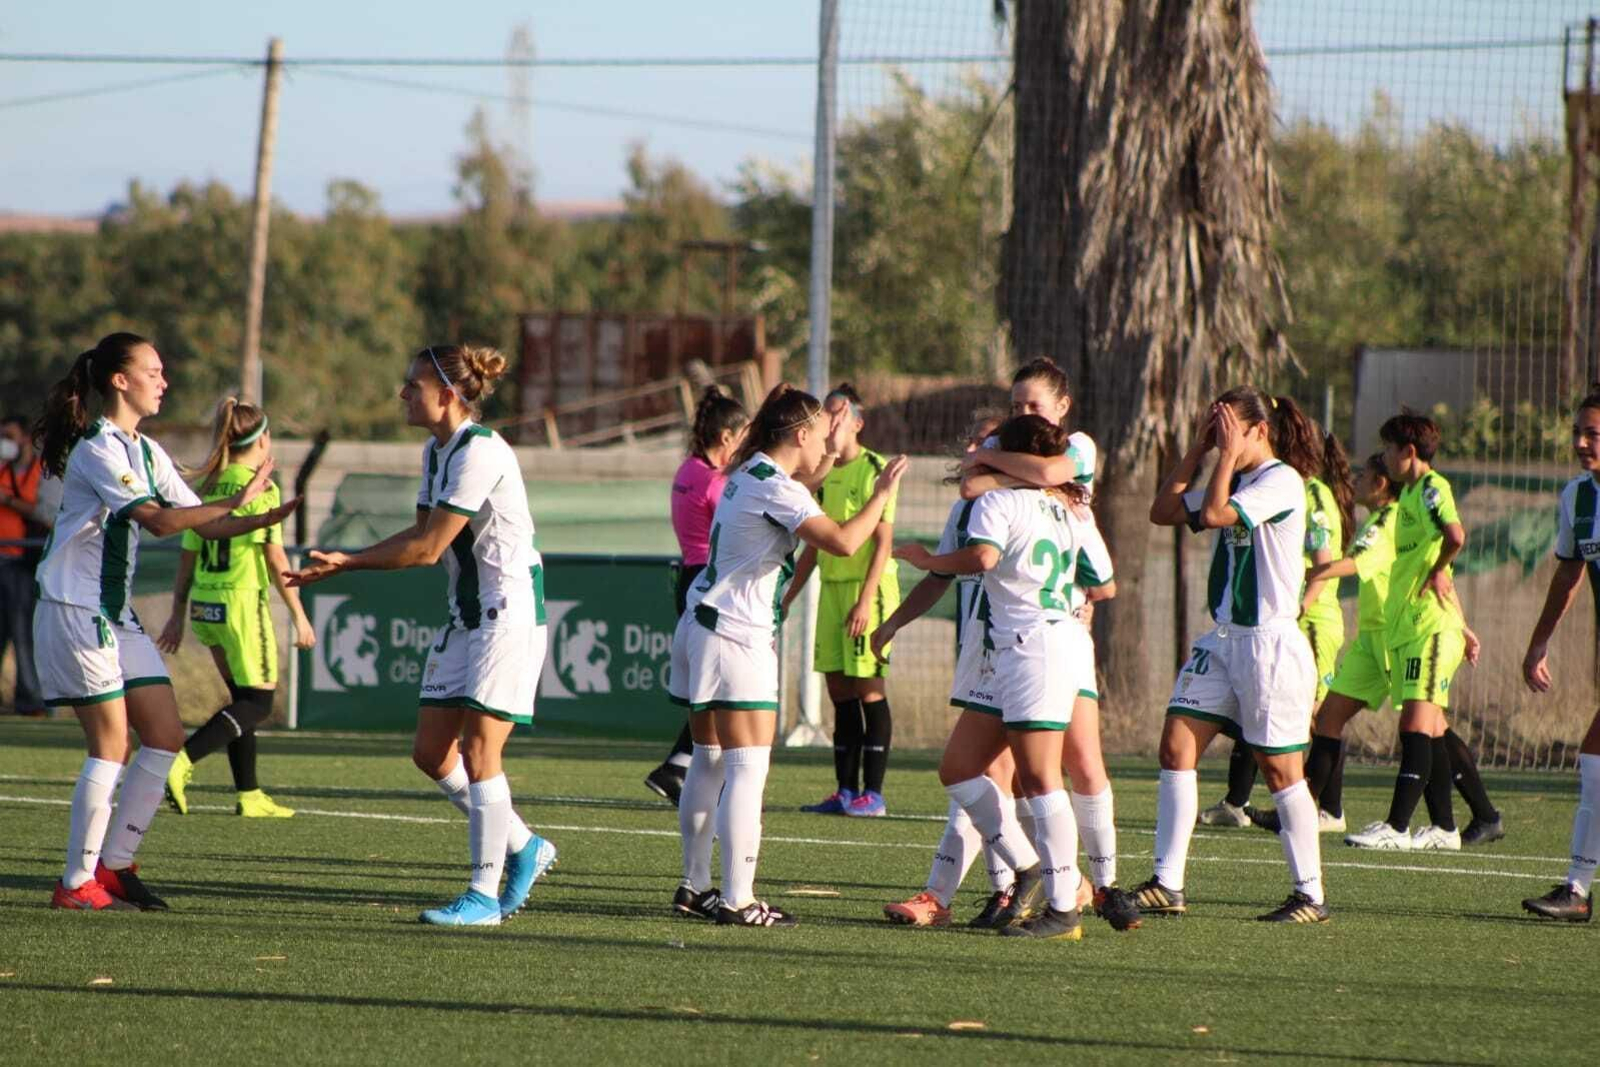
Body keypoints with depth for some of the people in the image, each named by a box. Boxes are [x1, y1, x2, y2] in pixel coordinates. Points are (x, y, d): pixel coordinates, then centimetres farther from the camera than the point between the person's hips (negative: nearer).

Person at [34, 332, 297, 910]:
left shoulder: (147, 452, 14)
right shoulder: (97, 449, -15)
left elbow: (204, 524, 14)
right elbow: (159, 519, -26)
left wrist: (265, 519, -1)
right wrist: (235, 501, -25)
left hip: (118, 615, 9)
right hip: (75, 610, -9)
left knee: (165, 737, 4)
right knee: (110, 744, -9)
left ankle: (114, 864, 11)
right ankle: (77, 883, -2)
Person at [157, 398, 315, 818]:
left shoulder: (207, 486, 9)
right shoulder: (260, 488, -10)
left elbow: (188, 556, 12)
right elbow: (275, 559, -12)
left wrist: (178, 614, 18)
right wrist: (299, 615, -7)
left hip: (205, 605, 7)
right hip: (242, 601, -7)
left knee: (243, 698, 17)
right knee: (258, 702, -1)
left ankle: (249, 794, 16)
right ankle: (182, 761, -19)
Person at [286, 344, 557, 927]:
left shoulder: (479, 453, -20)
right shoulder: (437, 450, 10)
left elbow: (428, 548, -19)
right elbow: (422, 533, 14)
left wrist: (347, 562, -13)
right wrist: (342, 562, 2)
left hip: (509, 612, -10)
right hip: (467, 614, 10)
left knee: (478, 748, -11)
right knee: (432, 752, 7)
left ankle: (484, 893, -6)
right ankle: (523, 847, 23)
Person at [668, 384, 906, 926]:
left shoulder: (750, 475, 13)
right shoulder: (774, 488, -16)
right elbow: (843, 541, -26)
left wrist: (828, 459, 32)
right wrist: (882, 491, -14)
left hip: (703, 626, 10)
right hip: (735, 637, -10)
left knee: (708, 760, 15)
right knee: (748, 766, -10)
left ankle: (695, 886, 19)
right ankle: (737, 898, -14)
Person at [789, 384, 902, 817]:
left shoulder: (874, 470, -9)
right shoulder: (824, 474, 14)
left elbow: (883, 542, -13)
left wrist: (866, 599, -20)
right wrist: (788, 597, 19)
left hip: (867, 588, -8)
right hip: (832, 587, 8)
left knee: (868, 689, -7)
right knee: (839, 689, 7)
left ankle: (873, 793, -5)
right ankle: (846, 791, 11)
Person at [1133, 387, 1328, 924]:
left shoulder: (1282, 482, -13)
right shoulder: (1234, 480, 14)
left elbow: (1214, 513, -24)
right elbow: (1164, 511, 15)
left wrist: (1229, 453, -13)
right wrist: (1198, 449, 10)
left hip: (1270, 643, -9)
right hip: (1223, 640, 9)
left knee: (1279, 768, -3)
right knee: (1176, 746, -1)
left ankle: (1311, 895, 6)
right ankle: (1167, 885, -1)